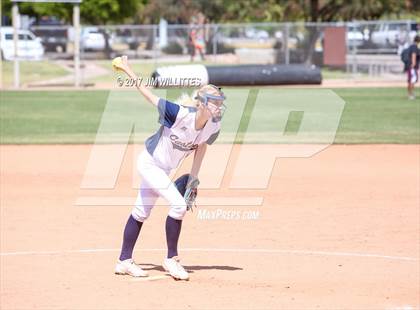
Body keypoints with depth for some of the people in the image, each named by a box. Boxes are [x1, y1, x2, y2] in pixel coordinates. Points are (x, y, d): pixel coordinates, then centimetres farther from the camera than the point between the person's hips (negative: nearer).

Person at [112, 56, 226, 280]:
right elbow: (149, 95, -22)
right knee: (178, 204, -18)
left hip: (164, 169, 7)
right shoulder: (180, 114, -33)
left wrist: (194, 177, 8)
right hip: (149, 162, -7)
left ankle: (124, 261, 27)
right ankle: (171, 259, -6)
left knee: (142, 211, 16)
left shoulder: (213, 127, -15)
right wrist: (127, 70, -14)